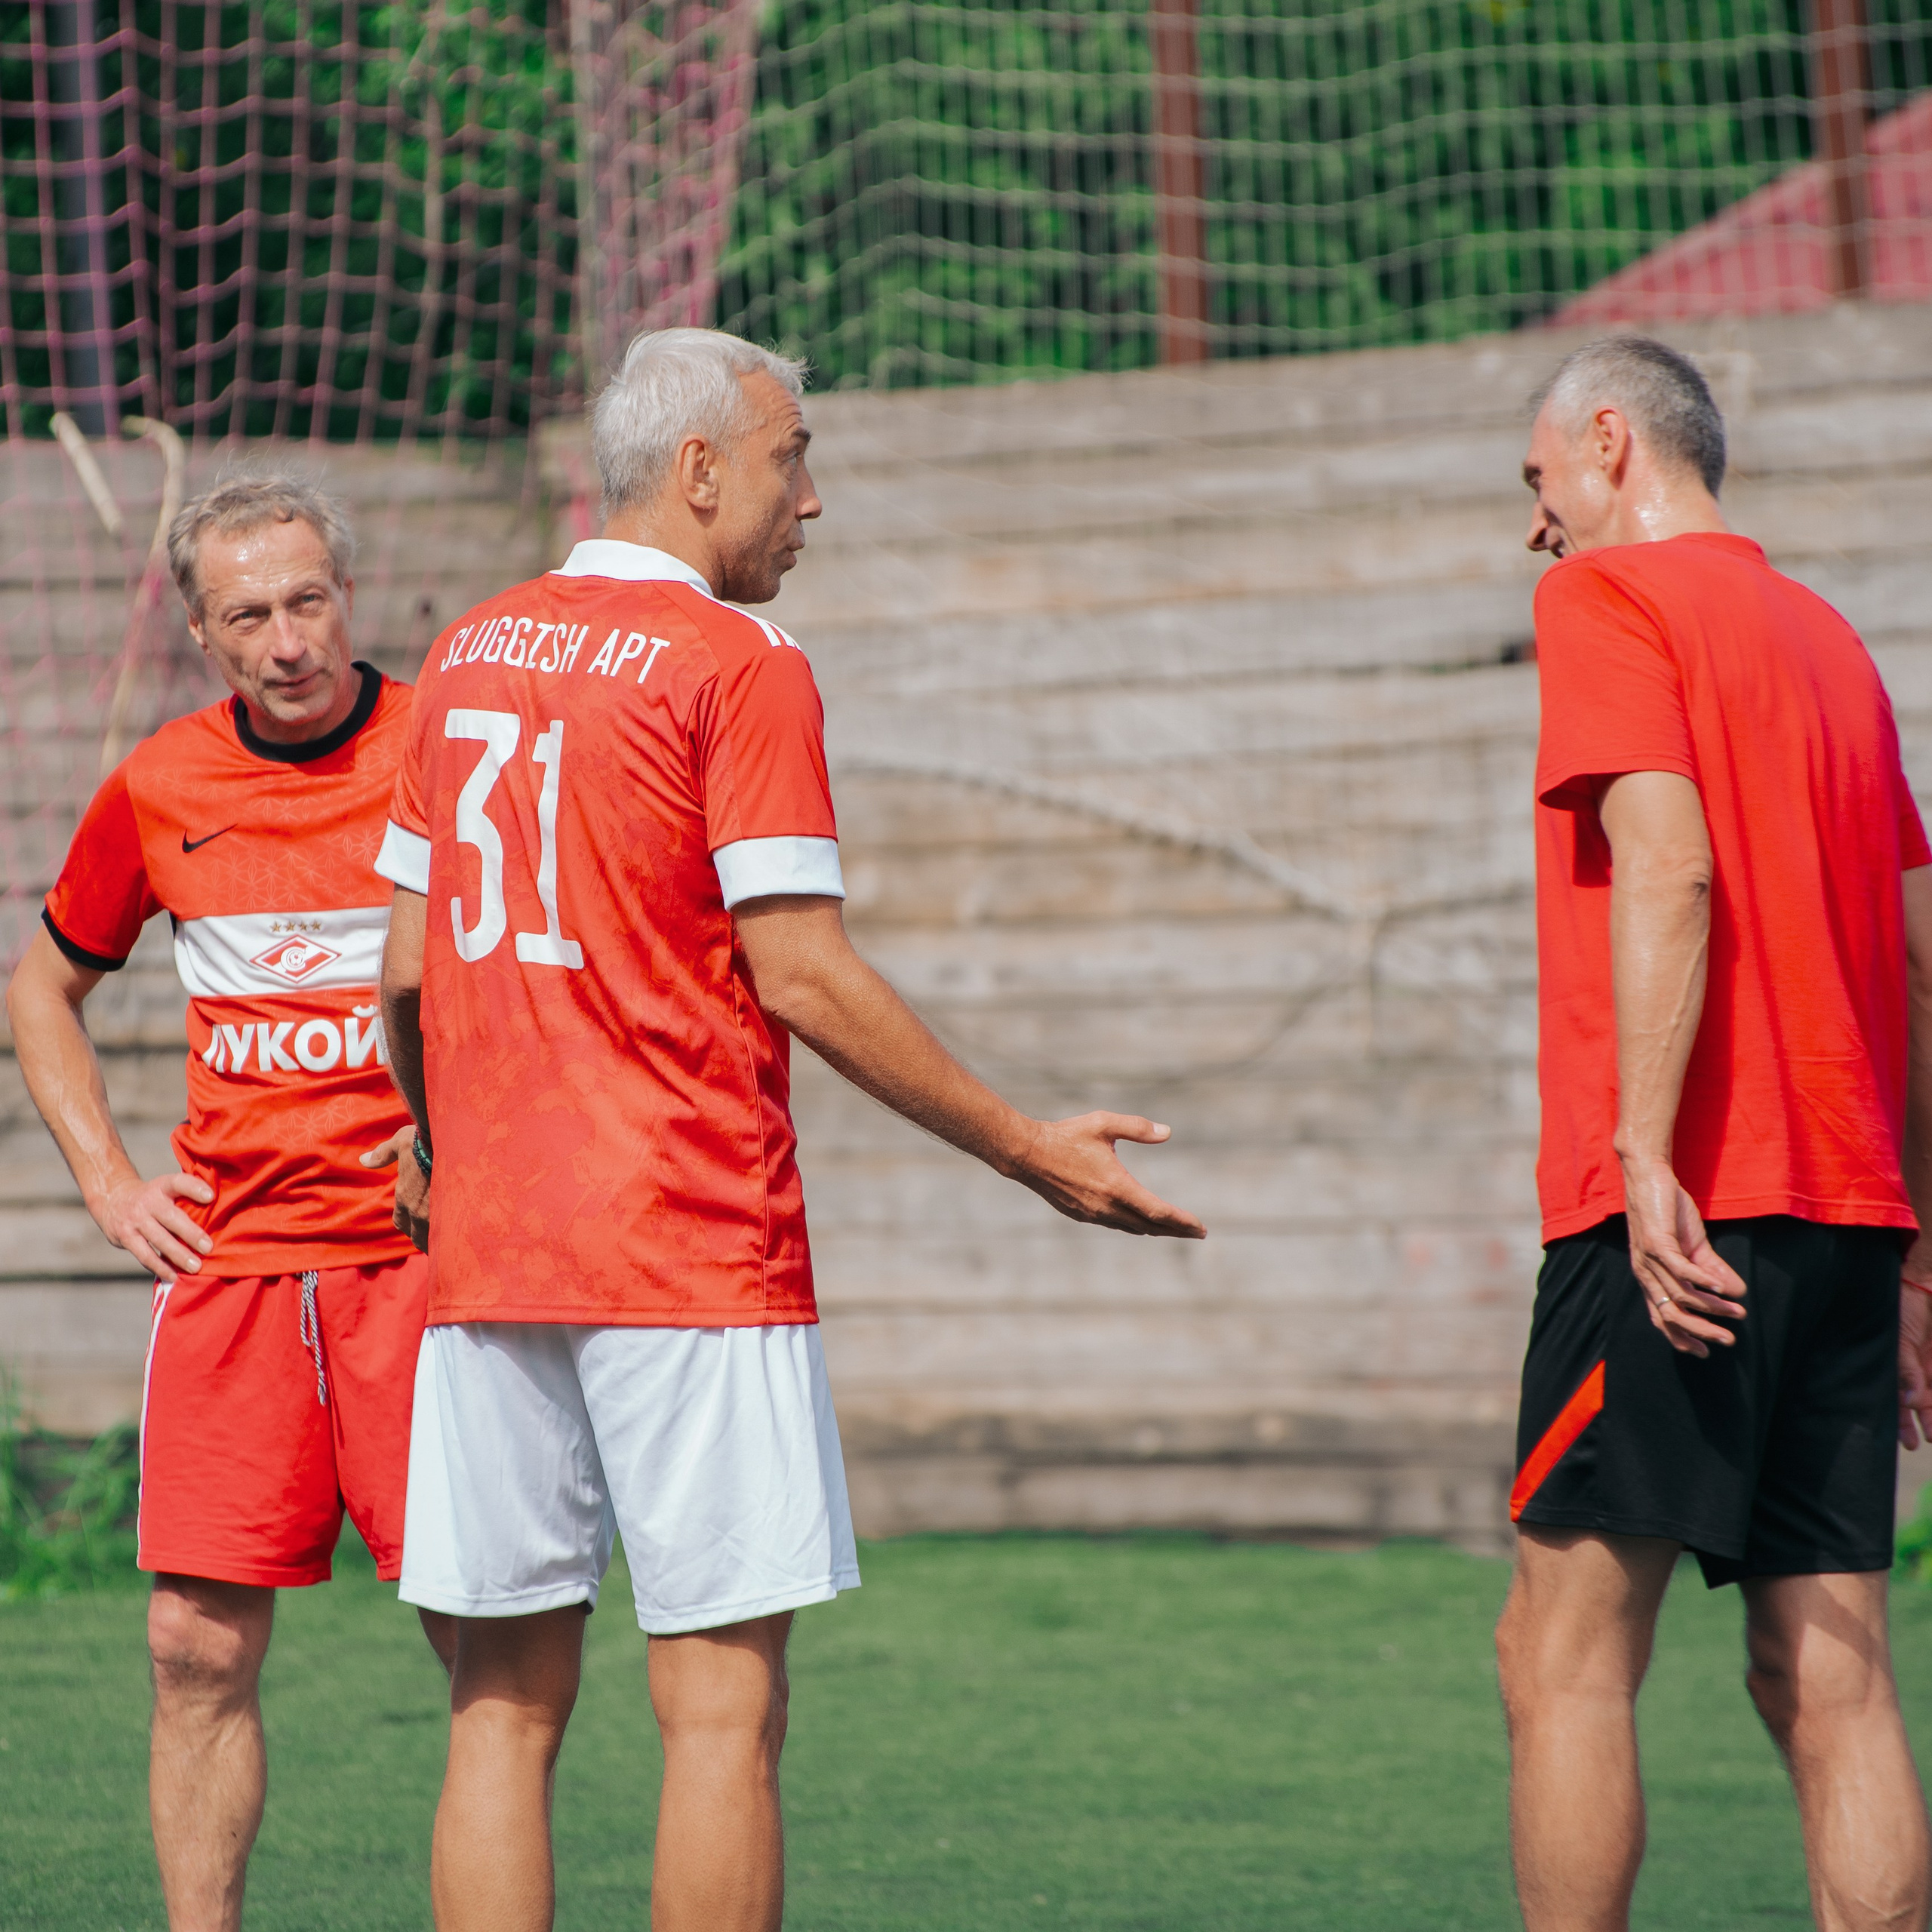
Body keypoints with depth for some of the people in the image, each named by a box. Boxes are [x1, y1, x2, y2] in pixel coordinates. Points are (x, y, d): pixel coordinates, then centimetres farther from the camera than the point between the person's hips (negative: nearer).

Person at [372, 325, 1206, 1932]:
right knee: (724, 1699, -2)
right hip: (693, 1256, -6)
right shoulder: (739, 665, -7)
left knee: (505, 1706, 7)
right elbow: (802, 975, -11)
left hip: (486, 1253, 6)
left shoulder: (469, 654, 13)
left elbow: (407, 961, 16)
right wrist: (1027, 1150, -5)